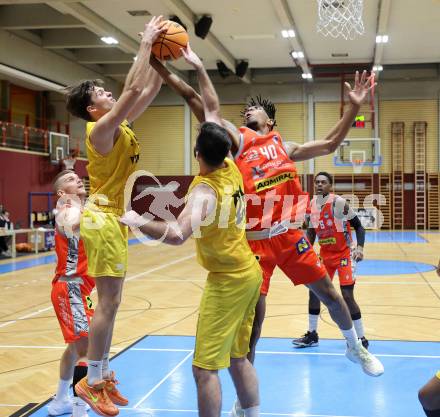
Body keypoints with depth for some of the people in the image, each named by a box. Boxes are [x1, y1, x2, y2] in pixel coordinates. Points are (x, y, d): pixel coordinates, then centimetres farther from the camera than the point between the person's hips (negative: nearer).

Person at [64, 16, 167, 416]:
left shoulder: (119, 125, 11)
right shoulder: (101, 128, -15)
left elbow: (149, 90, 16)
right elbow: (134, 89, -24)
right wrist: (146, 43, -16)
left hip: (113, 218, 10)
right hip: (104, 219, -10)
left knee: (109, 303, 13)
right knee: (108, 303, -7)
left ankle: (102, 375, 23)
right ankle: (92, 382, 2)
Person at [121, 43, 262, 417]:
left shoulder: (204, 191, -21)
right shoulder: (231, 169, 0)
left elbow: (178, 235, -39)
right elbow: (213, 110, 10)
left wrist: (139, 221, -33)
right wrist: (199, 67, 13)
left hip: (227, 281, -9)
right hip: (249, 274, 9)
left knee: (205, 368, -3)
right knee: (238, 358, 18)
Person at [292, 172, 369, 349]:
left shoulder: (339, 203, -19)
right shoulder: (311, 205, -1)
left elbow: (358, 226, -13)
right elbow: (311, 231, 11)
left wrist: (360, 247, -26)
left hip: (344, 253, -6)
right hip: (325, 253, 6)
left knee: (347, 296, -10)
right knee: (314, 290, 6)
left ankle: (361, 339, 2)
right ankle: (312, 334, 21)